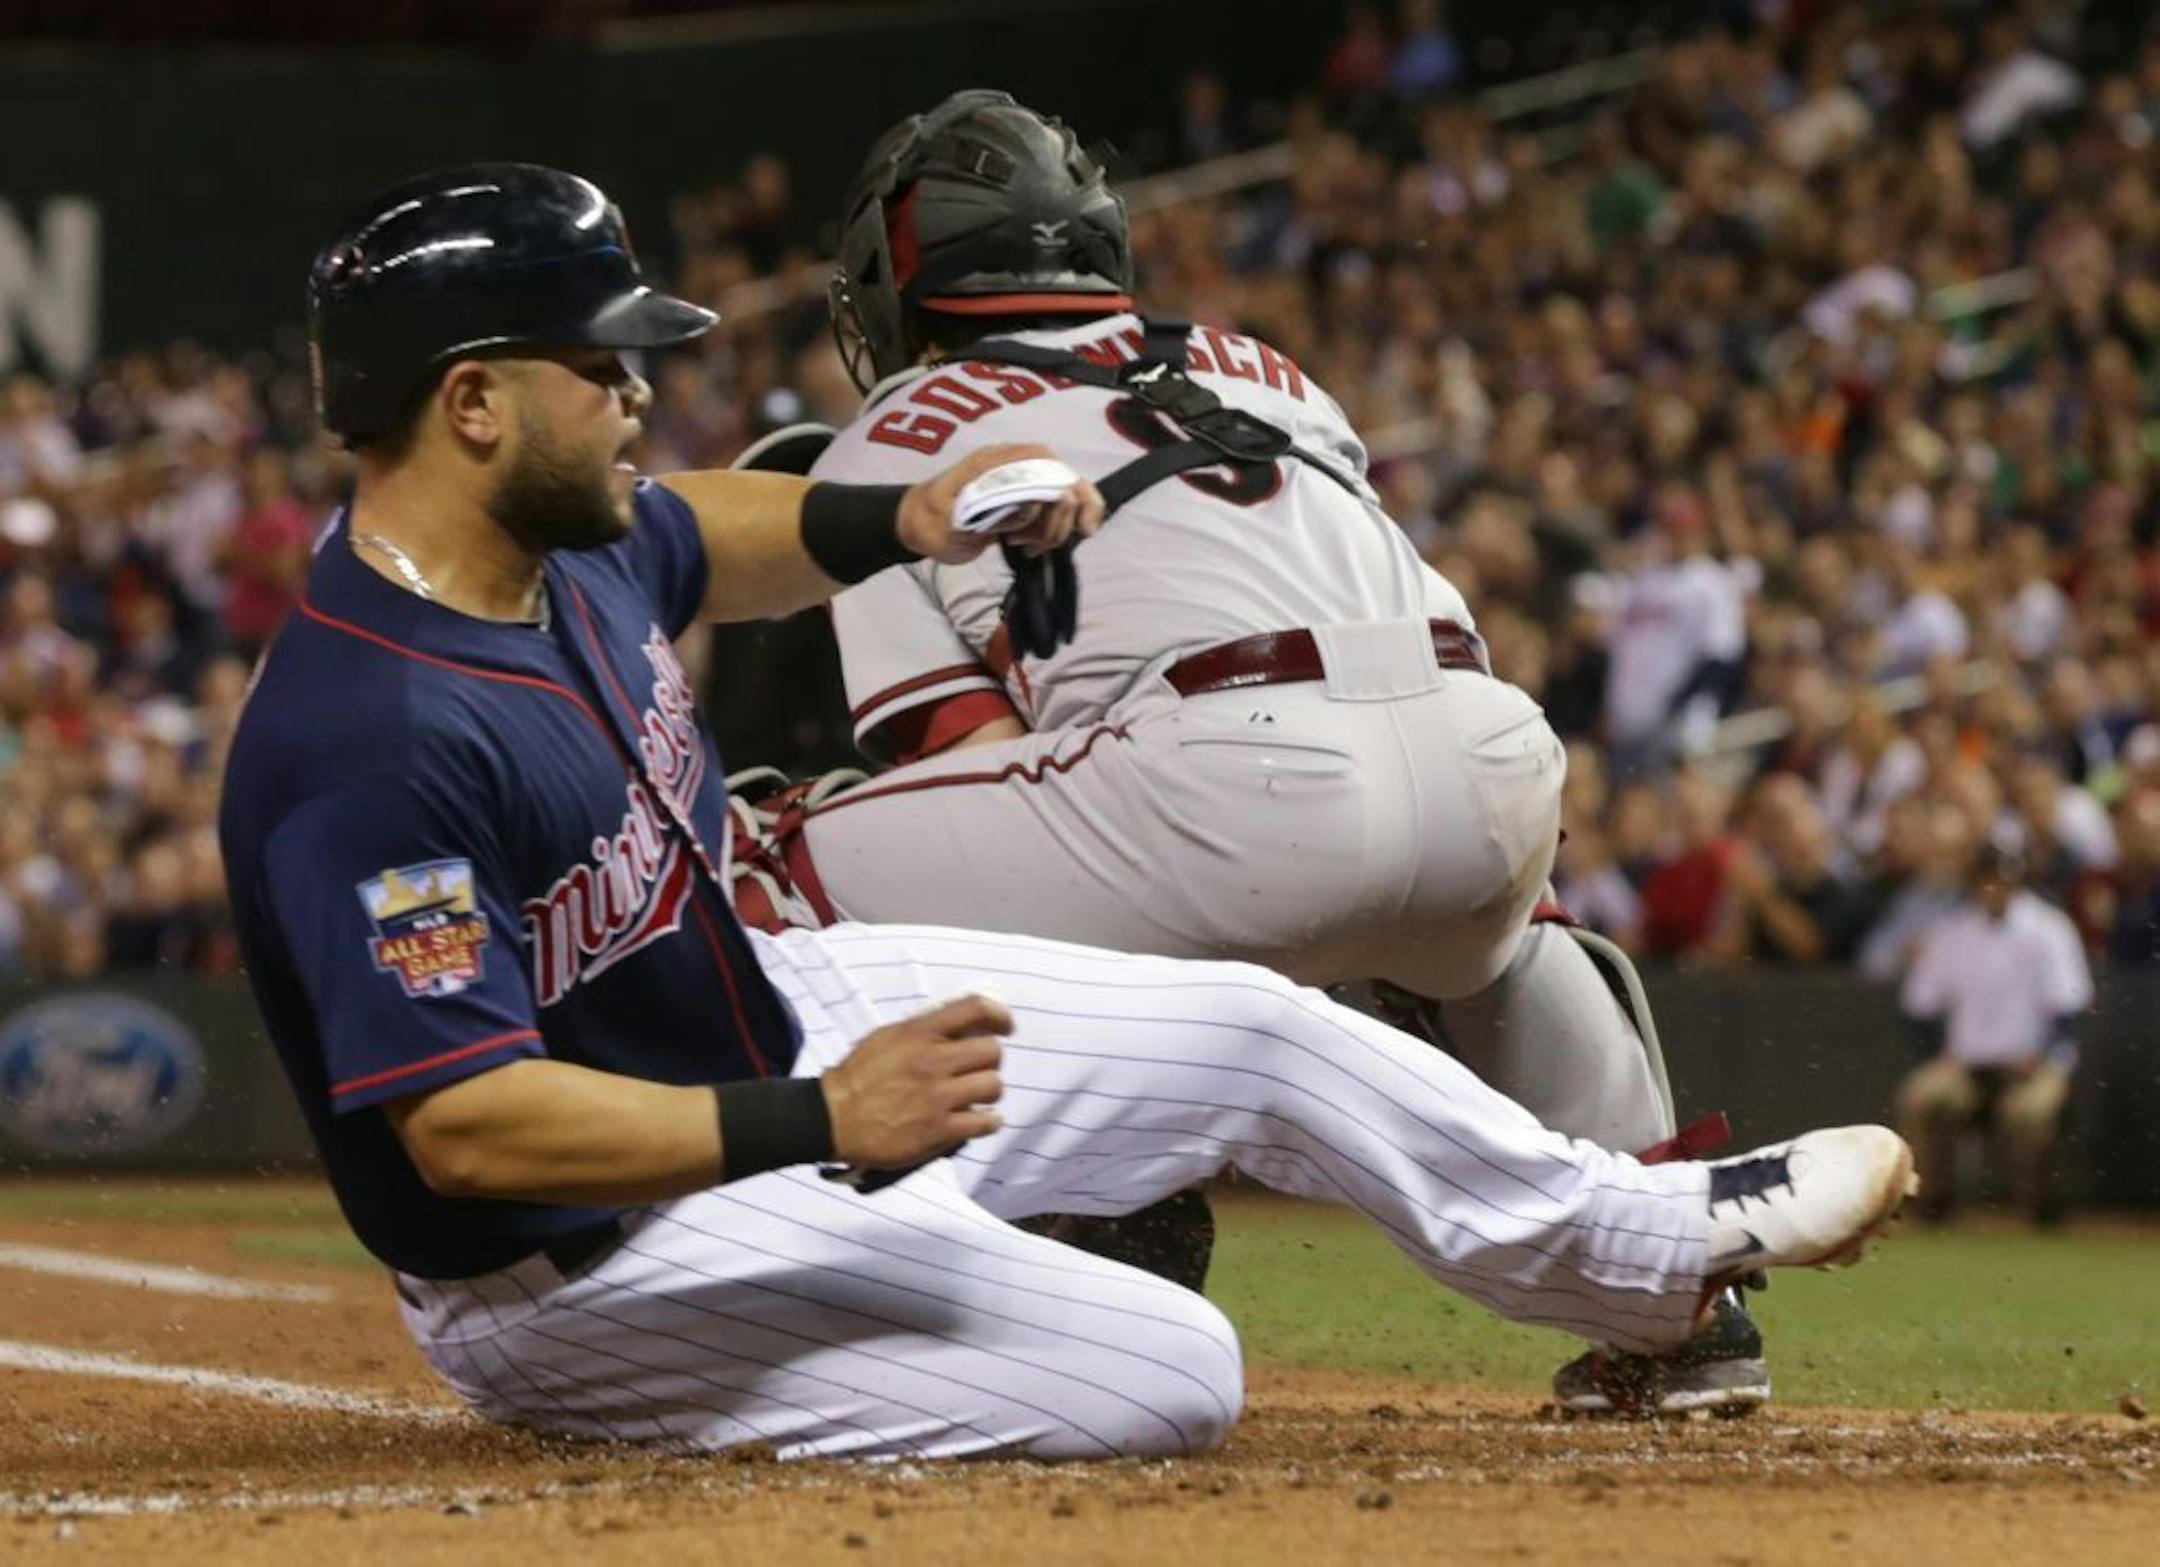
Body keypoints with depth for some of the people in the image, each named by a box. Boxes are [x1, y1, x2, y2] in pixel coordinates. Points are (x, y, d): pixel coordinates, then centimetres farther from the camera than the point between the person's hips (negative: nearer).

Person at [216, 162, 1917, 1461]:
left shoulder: (561, 537, -4)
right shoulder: (369, 746, -33)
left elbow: (708, 538, 21)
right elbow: (461, 1124, -34)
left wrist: (901, 522, 1)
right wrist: (814, 1127, -36)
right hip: (594, 1248, -10)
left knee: (1253, 1032, 13)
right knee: (1170, 1372, -17)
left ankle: (1656, 1243, 32)